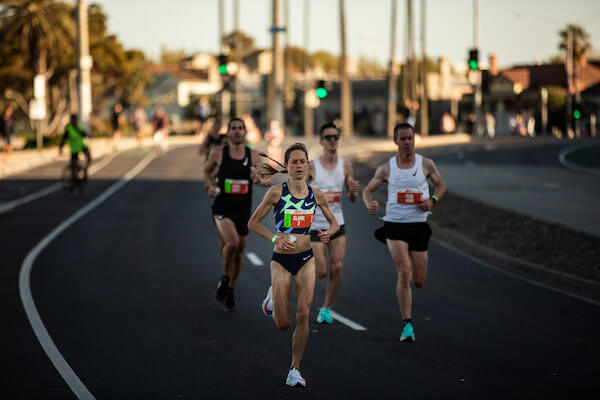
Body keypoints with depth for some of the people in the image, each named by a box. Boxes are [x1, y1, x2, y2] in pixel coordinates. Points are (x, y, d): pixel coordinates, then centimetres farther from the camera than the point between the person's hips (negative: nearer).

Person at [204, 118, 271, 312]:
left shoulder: (253, 155, 0)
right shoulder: (218, 153, -3)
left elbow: (269, 180, 6)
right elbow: (207, 170, 16)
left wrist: (260, 179, -16)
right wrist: (210, 185, -2)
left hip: (243, 210, 3)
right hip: (222, 208, -3)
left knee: (238, 252, 10)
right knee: (232, 242, -26)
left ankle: (229, 291, 31)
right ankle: (224, 280, -3)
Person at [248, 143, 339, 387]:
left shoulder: (315, 194, 2)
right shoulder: (276, 192, -7)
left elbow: (334, 223, 14)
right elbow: (253, 223, -3)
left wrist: (328, 233, -9)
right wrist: (275, 238, -18)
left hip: (306, 259, 2)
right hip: (281, 260, -2)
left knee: (303, 314, -13)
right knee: (283, 324, 0)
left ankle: (295, 369, 0)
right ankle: (273, 298, 35)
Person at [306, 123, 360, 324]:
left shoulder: (345, 165, 2)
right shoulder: (312, 166, -8)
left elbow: (351, 198, 9)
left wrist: (354, 191, -12)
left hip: (337, 224, 3)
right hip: (315, 225, -3)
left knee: (337, 268, -6)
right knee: (321, 273, -5)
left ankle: (326, 308, 10)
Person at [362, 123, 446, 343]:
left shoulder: (426, 164, 2)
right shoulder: (386, 168, 1)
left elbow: (441, 185, 14)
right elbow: (368, 190, 11)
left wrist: (433, 200, -7)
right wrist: (369, 204, -12)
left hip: (418, 225, 2)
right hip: (394, 225, -2)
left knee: (418, 281, 5)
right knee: (404, 273, -17)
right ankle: (407, 324, -12)